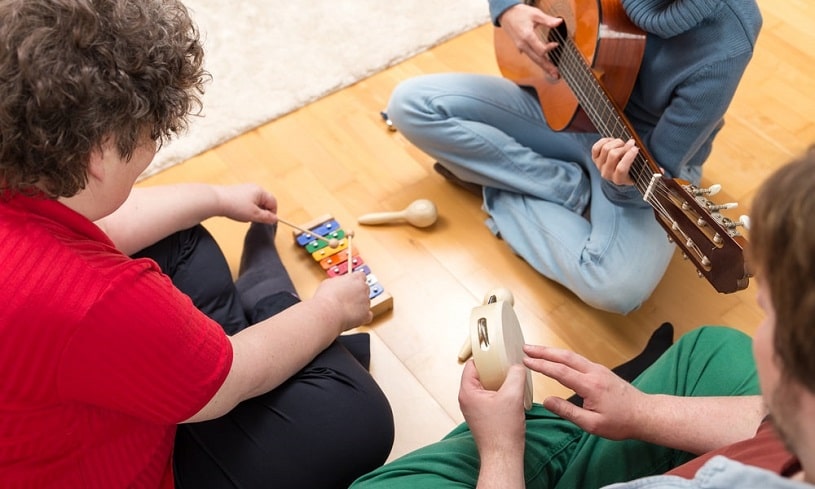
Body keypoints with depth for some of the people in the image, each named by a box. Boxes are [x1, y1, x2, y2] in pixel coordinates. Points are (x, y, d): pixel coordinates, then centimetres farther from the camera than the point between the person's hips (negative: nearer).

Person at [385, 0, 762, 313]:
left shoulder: (723, 46, -31)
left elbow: (659, 171, -25)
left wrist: (623, 185, -47)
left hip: (651, 160, -4)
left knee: (619, 288, -34)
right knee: (411, 103, -9)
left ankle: (502, 190, -6)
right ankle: (568, 188, -5)